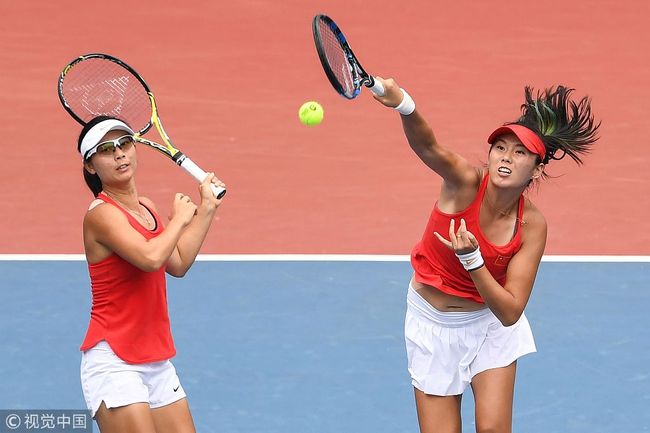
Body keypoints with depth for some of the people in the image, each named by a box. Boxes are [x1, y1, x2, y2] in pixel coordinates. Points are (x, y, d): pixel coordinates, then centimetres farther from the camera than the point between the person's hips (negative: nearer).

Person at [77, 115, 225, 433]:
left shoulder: (146, 208, 12)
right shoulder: (102, 214, -15)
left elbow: (178, 263, 17)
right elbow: (151, 257, -29)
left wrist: (206, 208, 18)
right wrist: (180, 219, -11)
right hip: (113, 362, -8)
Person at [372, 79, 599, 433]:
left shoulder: (531, 225, -19)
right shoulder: (465, 182, -23)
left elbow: (510, 313, -24)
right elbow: (428, 146, -46)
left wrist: (471, 259, -38)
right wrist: (403, 105, -68)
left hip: (490, 324, 1)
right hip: (432, 324, -1)